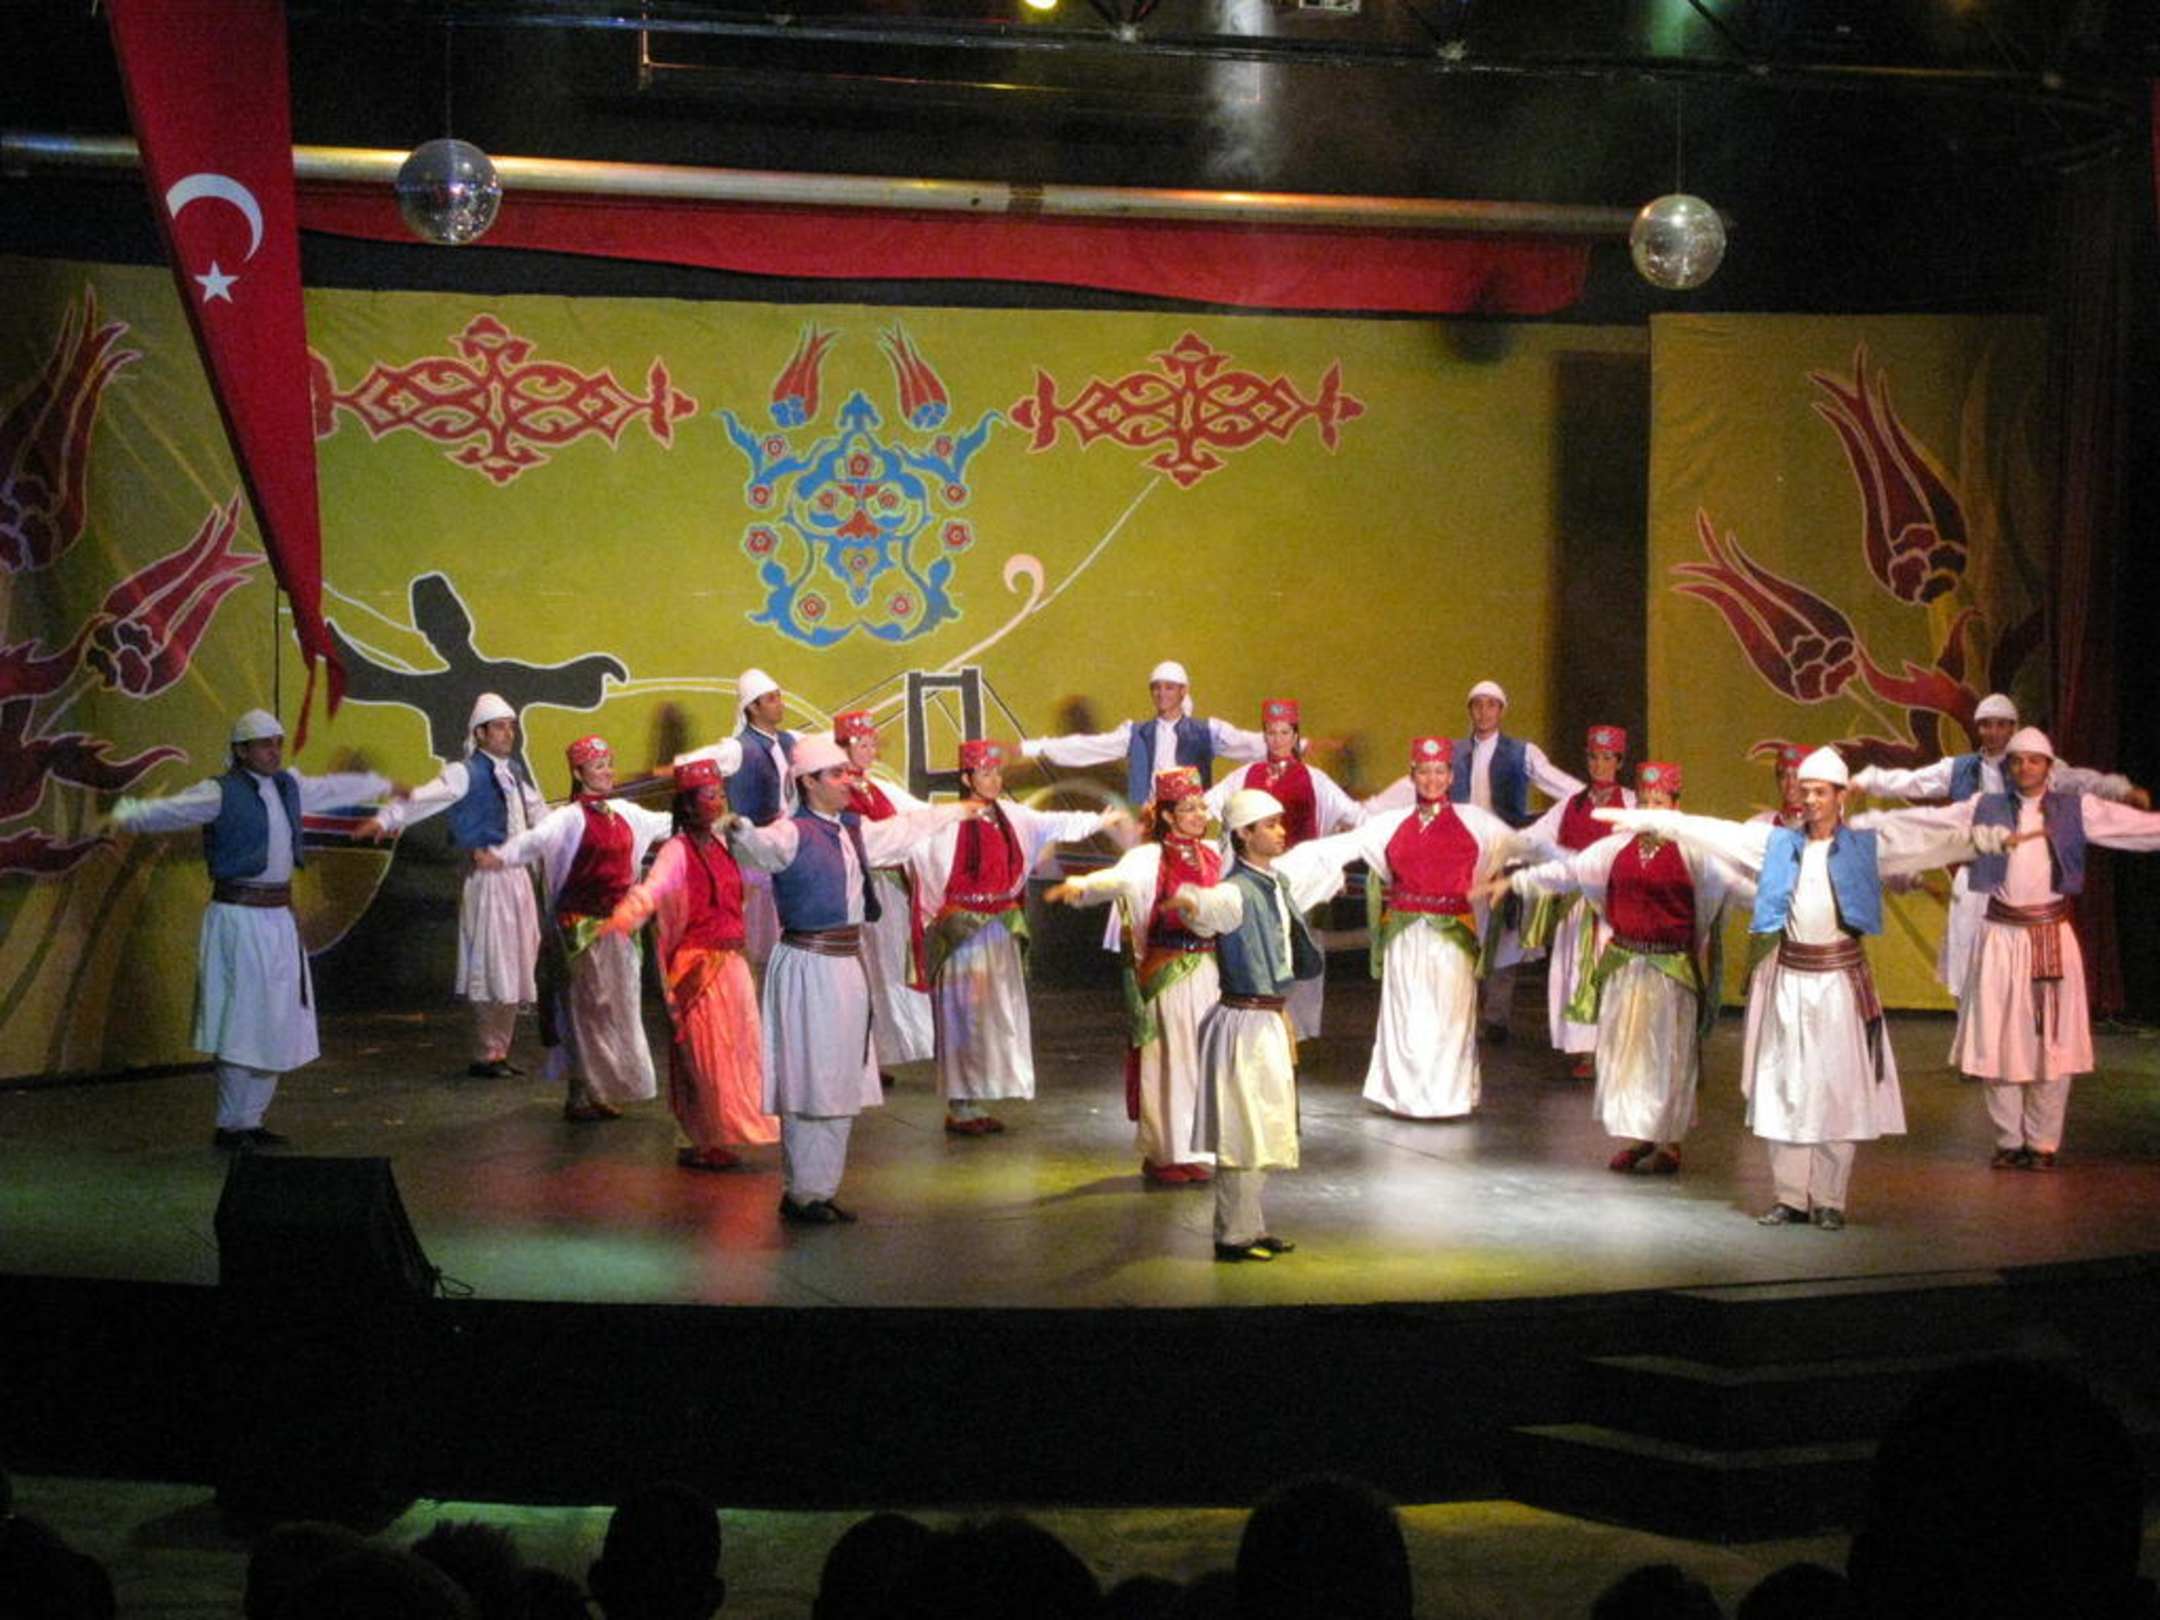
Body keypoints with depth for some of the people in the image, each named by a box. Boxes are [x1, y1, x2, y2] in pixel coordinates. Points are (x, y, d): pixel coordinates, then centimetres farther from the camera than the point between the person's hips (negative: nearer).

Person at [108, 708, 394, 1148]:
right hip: (239, 918, -8)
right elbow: (169, 811, -25)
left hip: (279, 920, 8)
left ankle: (252, 1120, 22)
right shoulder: (221, 793, -12)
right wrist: (125, 818, -42)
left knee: (278, 1025, 11)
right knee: (244, 1024, -6)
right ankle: (230, 1127, 4)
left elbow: (335, 788, 27)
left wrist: (382, 786, 41)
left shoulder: (288, 787, 11)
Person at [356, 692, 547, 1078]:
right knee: (491, 966, -6)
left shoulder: (515, 771, 12)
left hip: (517, 875, 8)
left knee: (514, 966, 12)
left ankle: (499, 1051, 21)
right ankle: (485, 1056, 3)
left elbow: (536, 808, 30)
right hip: (486, 876, -8)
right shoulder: (467, 773, -11)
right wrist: (387, 819, -41)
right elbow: (426, 797, -27)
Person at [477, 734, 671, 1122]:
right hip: (584, 925, -7)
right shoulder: (570, 817, -12)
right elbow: (536, 839, -29)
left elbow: (661, 824, 28)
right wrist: (500, 855, -47)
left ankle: (599, 1093, 21)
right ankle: (579, 1096, 1)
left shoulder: (623, 813, 10)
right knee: (588, 1006, -5)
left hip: (619, 922, 7)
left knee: (614, 1006, 11)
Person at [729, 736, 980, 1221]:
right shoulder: (793, 833, -12)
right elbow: (763, 847, -34)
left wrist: (961, 811, 42)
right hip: (807, 966, -9)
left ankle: (821, 1190, 19)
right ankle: (800, 1194, 2)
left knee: (843, 1087, 11)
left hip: (847, 964, 9)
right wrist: (741, 831, -57)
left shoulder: (855, 830, 13)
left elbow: (906, 828, 29)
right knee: (811, 1085, -6)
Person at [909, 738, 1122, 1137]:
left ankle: (976, 1103, 14)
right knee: (964, 1017, -3)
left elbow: (1056, 824, 20)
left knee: (996, 1017, 7)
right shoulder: (949, 821, -13)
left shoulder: (1011, 816, 7)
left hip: (1000, 931, 7)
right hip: (963, 932, -7)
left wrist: (1102, 820, 28)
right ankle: (959, 1108, 4)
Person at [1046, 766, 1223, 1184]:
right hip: (1167, 974, -6)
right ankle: (1164, 1154, 6)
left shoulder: (1212, 856, 9)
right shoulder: (1150, 857, -10)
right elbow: (1118, 878, -29)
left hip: (1208, 972, 6)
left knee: (1202, 1059, 8)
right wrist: (1079, 886, -49)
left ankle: (1193, 1151, 17)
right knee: (1168, 1060, -2)